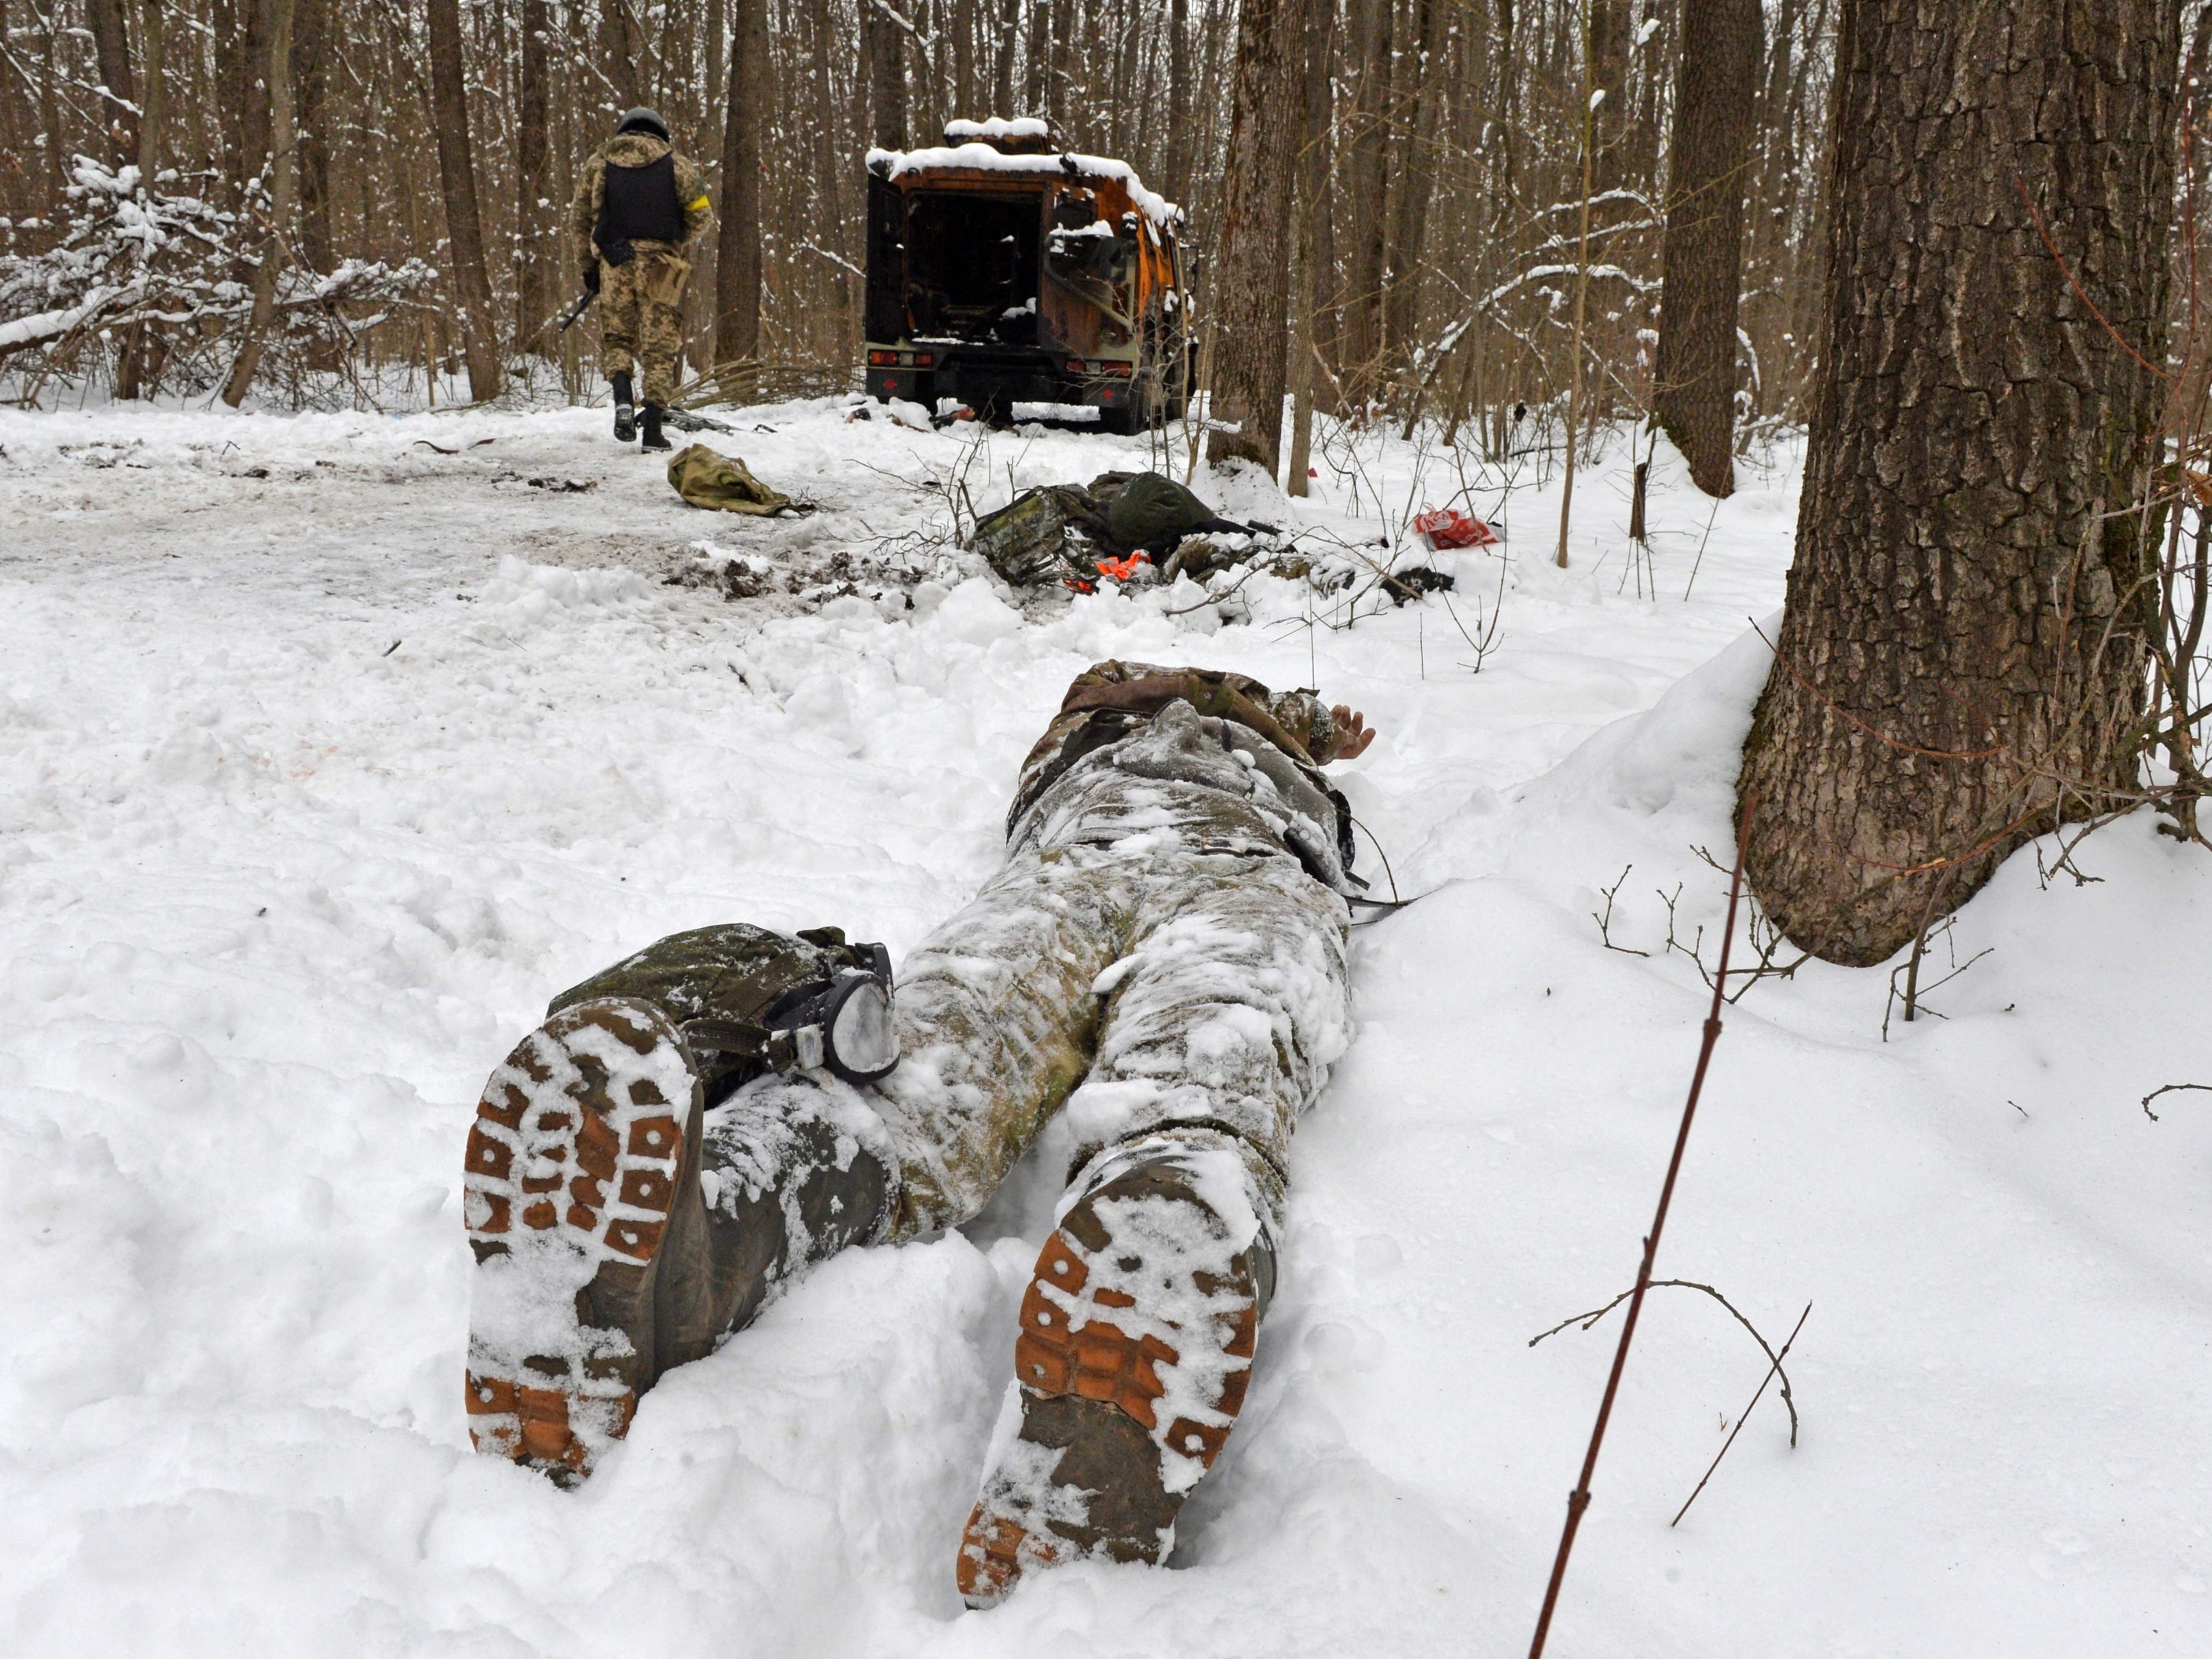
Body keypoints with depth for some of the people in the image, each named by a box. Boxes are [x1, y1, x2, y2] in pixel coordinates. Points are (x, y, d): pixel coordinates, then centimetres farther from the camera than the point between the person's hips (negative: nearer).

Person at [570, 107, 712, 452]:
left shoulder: (597, 163, 12)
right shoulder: (676, 164, 8)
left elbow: (580, 219, 12)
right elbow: (699, 217, 6)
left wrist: (587, 266, 19)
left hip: (614, 262, 1)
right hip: (661, 264, -1)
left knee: (616, 337, 14)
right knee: (659, 346, 2)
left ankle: (622, 397, -14)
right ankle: (653, 430, -3)